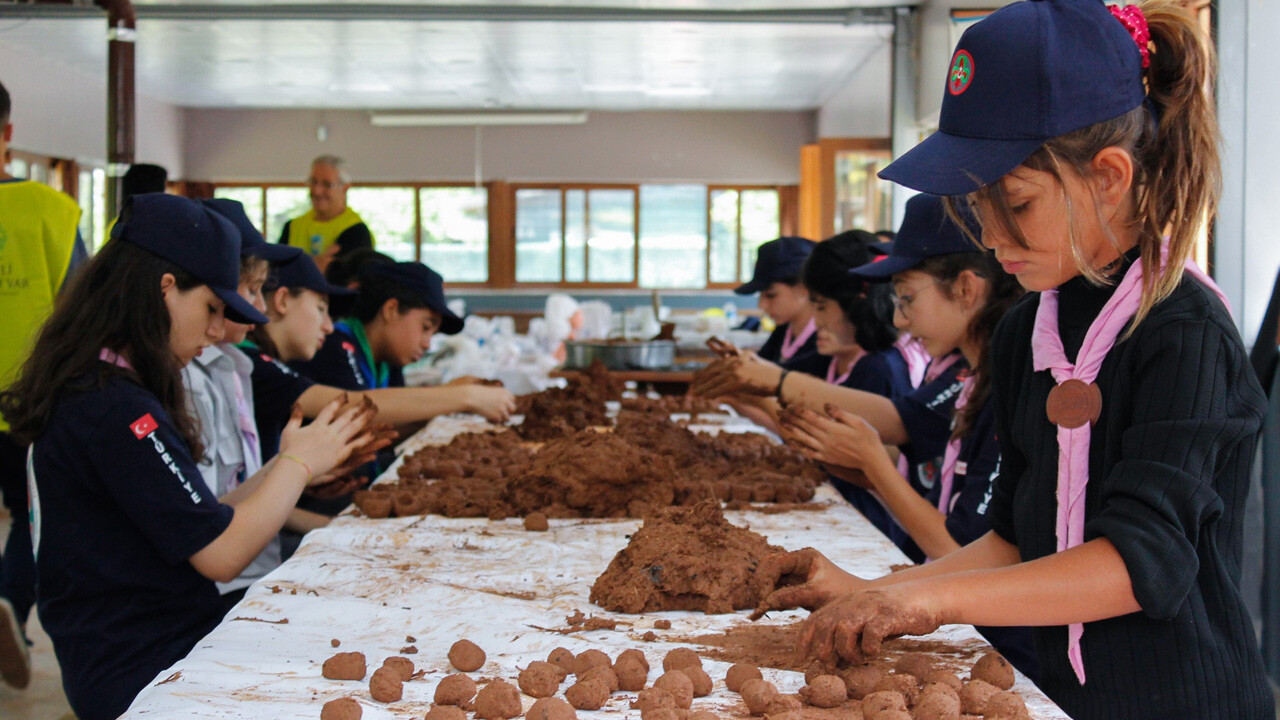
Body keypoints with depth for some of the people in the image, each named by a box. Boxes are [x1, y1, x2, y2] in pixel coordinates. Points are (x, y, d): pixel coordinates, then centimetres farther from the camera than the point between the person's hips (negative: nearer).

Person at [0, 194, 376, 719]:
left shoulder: (81, 394, 12)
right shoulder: (116, 410, -20)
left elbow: (196, 523, 14)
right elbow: (221, 553, -19)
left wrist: (289, 467, 12)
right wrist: (297, 464, -5)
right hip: (141, 677, -10)